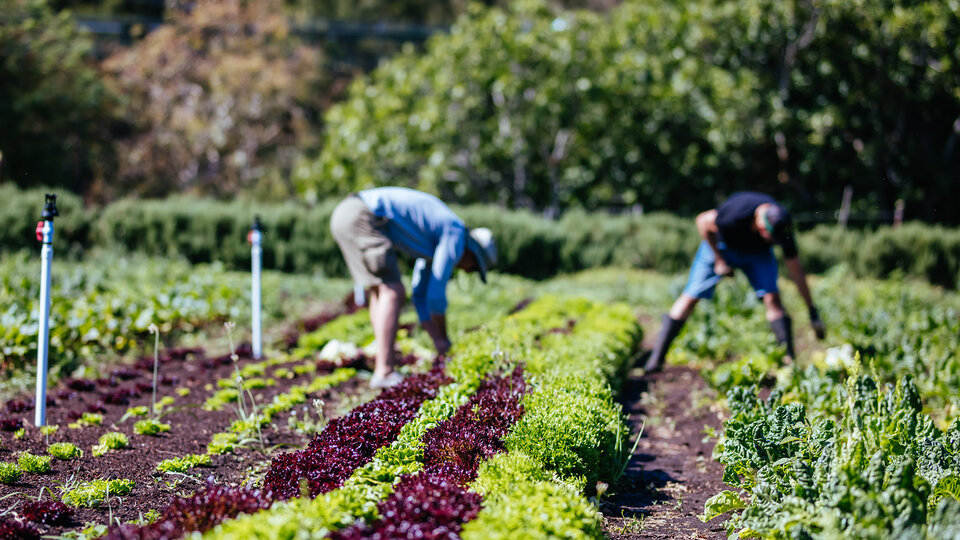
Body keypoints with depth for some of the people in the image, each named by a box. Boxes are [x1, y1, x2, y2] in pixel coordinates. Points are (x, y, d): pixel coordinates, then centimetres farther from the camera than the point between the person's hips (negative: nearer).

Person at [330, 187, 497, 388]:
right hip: (363, 218, -10)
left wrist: (438, 342, 25)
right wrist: (443, 338, 11)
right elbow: (436, 291, -2)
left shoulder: (434, 240, 28)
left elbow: (421, 295, 30)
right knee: (393, 294, -10)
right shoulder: (456, 236, -1)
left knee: (381, 294, 16)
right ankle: (384, 373, -15)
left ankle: (382, 365, 14)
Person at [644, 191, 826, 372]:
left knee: (772, 297, -18)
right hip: (721, 244, -2)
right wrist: (719, 260, -15)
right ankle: (656, 358, -1)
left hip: (757, 252, 2)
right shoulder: (736, 213, -41)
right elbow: (703, 221, -20)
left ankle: (789, 360, -15)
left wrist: (813, 312, -11)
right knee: (691, 297, -8)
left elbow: (796, 272, -17)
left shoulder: (782, 227, -29)